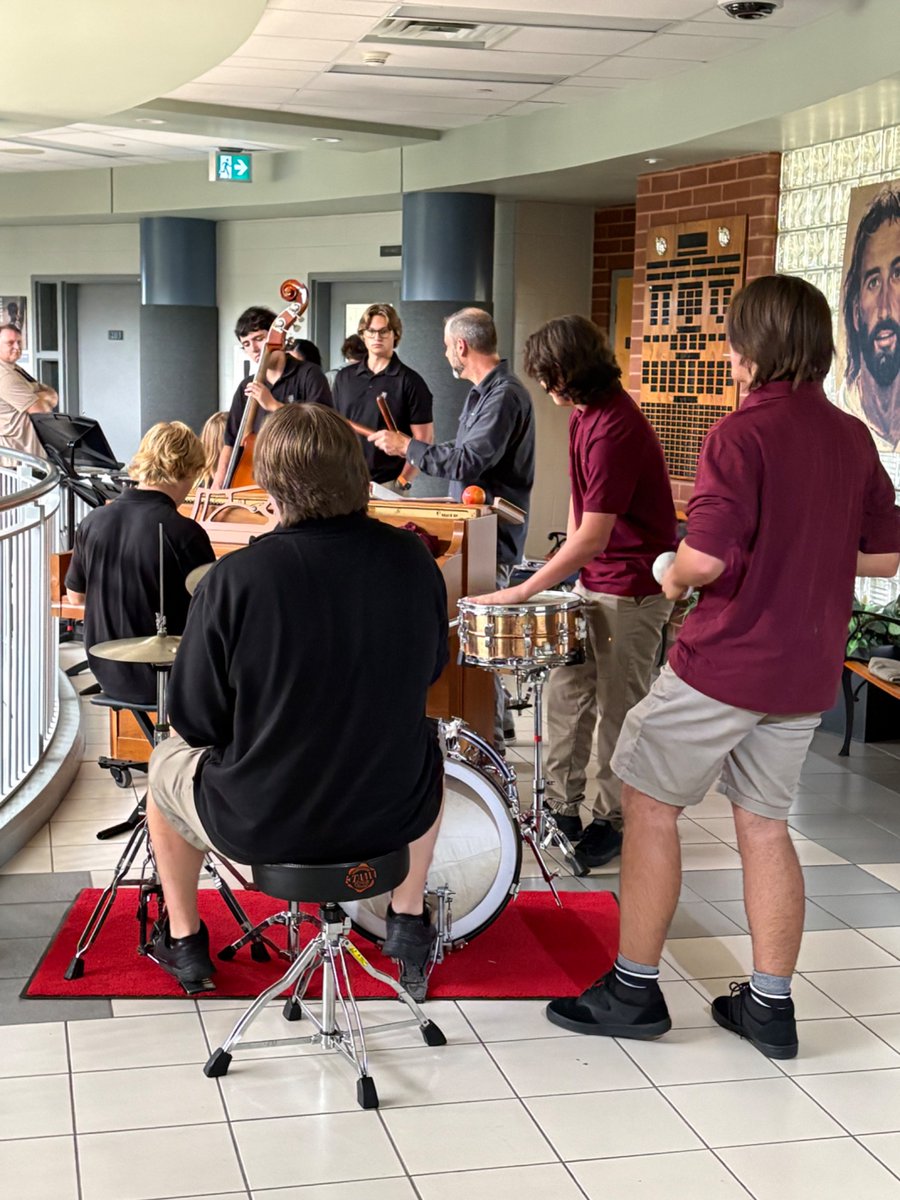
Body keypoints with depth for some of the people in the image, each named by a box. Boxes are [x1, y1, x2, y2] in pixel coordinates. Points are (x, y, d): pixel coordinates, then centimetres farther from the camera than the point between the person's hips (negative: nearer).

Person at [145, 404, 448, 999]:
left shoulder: (236, 578, -22)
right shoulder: (412, 559, -11)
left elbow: (196, 723, -12)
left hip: (258, 828, -2)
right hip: (392, 818, 2)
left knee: (167, 761, 29)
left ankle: (184, 940, 41)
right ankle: (409, 921, 40)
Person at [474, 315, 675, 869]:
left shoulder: (615, 430, -25)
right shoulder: (584, 413, 7)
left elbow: (593, 536, -26)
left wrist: (525, 591, -23)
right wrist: (570, 570, 11)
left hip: (632, 589, -9)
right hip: (593, 581, 9)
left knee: (618, 710, 1)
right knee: (566, 691, 12)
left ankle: (613, 823, 14)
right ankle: (561, 808, 22)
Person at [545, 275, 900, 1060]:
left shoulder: (742, 434, -16)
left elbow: (708, 557, -24)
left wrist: (675, 578, -3)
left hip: (726, 661, -7)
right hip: (806, 670, 7)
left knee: (650, 805, 7)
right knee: (765, 824, 15)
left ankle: (634, 989, 13)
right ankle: (771, 1005, 21)